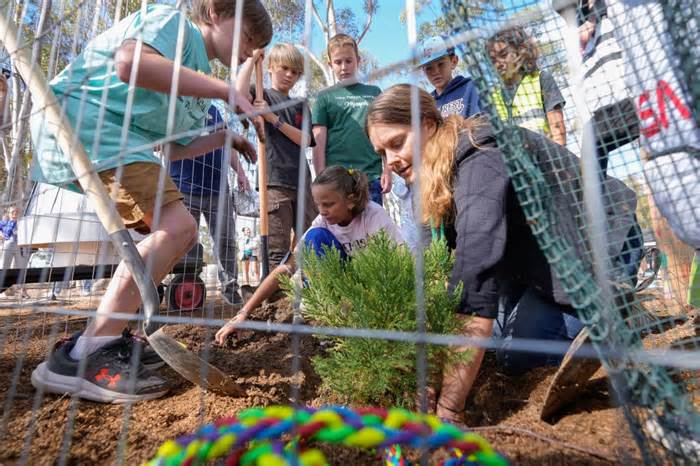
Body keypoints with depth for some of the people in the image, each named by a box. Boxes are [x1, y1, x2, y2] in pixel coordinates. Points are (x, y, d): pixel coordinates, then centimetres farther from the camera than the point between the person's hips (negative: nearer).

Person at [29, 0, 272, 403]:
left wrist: (225, 138, 15)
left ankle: (108, 335, 13)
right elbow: (130, 63, -25)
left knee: (178, 233, 9)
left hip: (119, 142, 10)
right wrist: (224, 89, -21)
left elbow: (173, 149, 20)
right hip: (82, 123, -10)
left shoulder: (198, 78, 22)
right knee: (176, 228, -24)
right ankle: (80, 356, -18)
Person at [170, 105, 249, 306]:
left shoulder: (212, 109, 17)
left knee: (226, 241, 4)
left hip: (218, 188, 4)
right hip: (184, 190, -3)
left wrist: (240, 172, 15)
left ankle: (230, 287, 16)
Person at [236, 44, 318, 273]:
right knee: (277, 250, -6)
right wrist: (251, 59, 0)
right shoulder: (262, 96, 11)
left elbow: (305, 140, 5)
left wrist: (274, 118, -5)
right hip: (275, 182, -4)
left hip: (302, 183, 5)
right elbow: (240, 92, -14)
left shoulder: (301, 106, 21)